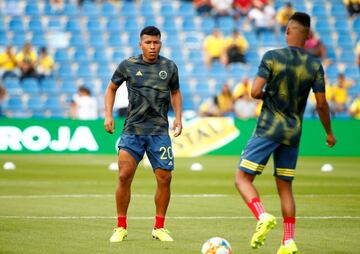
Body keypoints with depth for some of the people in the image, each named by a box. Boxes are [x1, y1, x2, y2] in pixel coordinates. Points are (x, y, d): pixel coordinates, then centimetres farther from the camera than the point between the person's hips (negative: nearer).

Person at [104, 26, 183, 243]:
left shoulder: (169, 67, 6)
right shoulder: (128, 66, 2)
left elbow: (175, 92, 21)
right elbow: (112, 88, 15)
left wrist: (178, 118, 9)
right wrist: (108, 115, 4)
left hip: (159, 131, 1)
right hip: (133, 129, -1)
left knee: (164, 178, -2)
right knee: (124, 176, -9)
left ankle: (159, 228, 12)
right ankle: (121, 227, 3)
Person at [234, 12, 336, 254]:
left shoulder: (272, 57, -9)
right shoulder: (315, 65, 0)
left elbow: (255, 92, -14)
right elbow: (321, 103, 1)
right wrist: (329, 133, 14)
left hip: (268, 129, -4)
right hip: (293, 134, 4)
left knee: (243, 178, 2)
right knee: (285, 187, 13)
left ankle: (263, 217, -23)